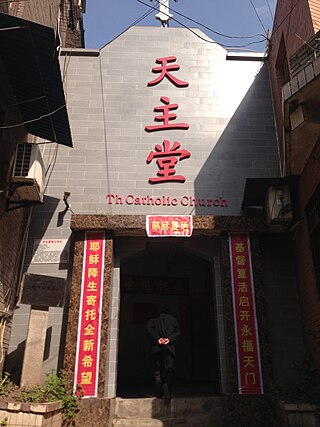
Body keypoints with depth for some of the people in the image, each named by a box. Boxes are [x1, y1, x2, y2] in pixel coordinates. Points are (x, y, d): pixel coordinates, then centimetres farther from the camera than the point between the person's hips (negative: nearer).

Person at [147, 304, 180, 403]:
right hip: (169, 347, -1)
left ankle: (159, 393, 3)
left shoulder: (153, 319, 14)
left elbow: (150, 329, -4)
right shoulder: (172, 319, 15)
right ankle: (166, 385, -30)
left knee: (157, 371, 8)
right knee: (169, 369, -5)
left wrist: (157, 338, -13)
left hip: (156, 347, 1)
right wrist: (169, 339, -9)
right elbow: (177, 331, 1)